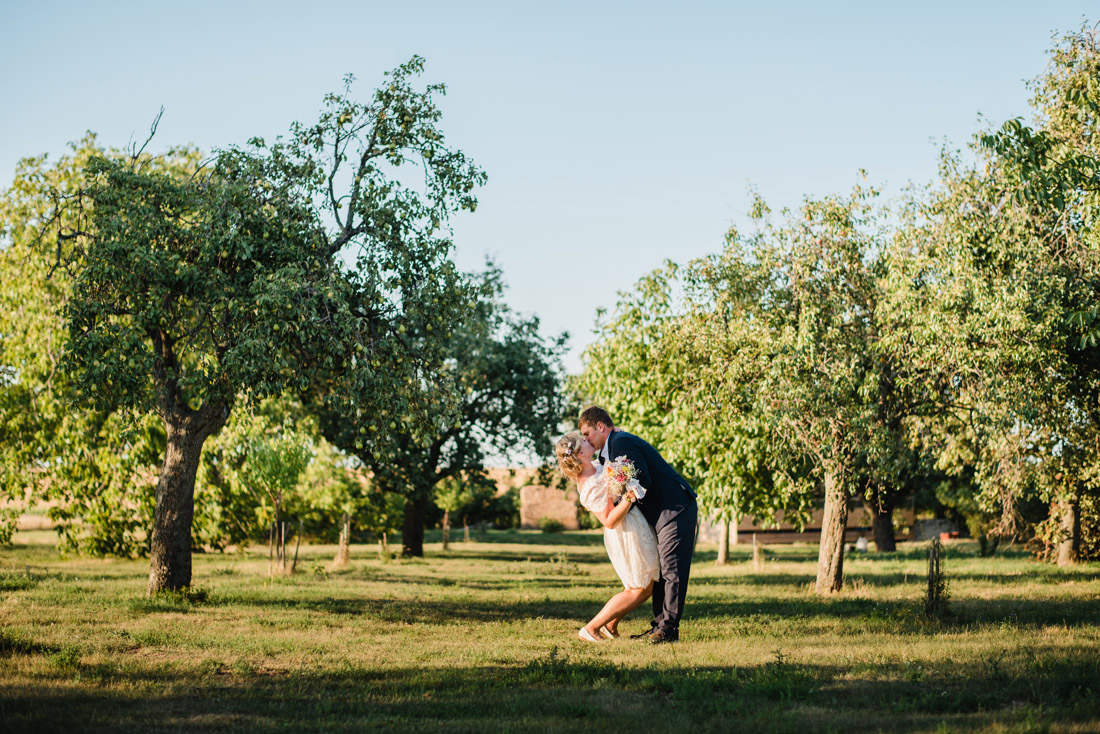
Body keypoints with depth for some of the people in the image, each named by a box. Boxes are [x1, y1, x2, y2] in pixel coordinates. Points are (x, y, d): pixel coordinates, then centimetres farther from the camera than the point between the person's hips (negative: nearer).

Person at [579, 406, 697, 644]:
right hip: (662, 514, 11)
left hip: (675, 510, -11)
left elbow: (644, 482, -22)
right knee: (659, 570, 12)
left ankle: (669, 628, -7)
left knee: (672, 570, -8)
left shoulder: (622, 443, -16)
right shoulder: (611, 447, 17)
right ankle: (660, 625, 16)